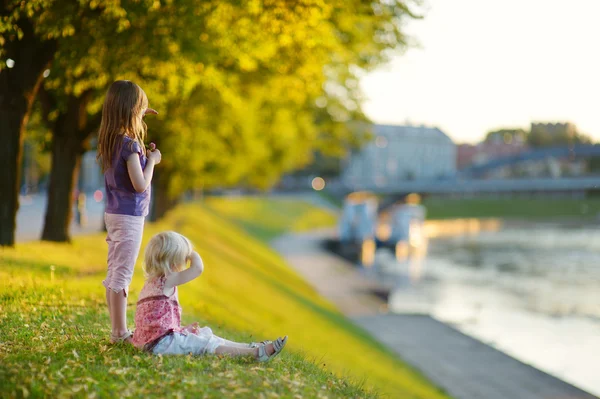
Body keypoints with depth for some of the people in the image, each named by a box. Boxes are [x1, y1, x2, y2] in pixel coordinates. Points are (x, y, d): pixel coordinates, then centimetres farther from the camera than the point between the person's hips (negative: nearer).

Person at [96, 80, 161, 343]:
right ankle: (120, 333, 2)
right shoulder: (129, 143, -20)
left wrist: (140, 115, 25)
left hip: (113, 213, 9)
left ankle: (117, 330, 21)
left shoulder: (109, 139, 7)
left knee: (114, 274, 13)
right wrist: (152, 160, -8)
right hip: (129, 216, -9)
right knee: (122, 276, -4)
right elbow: (140, 184, -22)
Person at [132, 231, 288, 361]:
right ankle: (257, 352, -16)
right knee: (208, 344, -13)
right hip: (162, 342, -10)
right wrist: (191, 252, -3)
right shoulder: (167, 281, -15)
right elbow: (198, 268, -22)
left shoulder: (151, 282, 17)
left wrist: (182, 328, 20)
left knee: (205, 335, 15)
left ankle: (250, 347, 16)